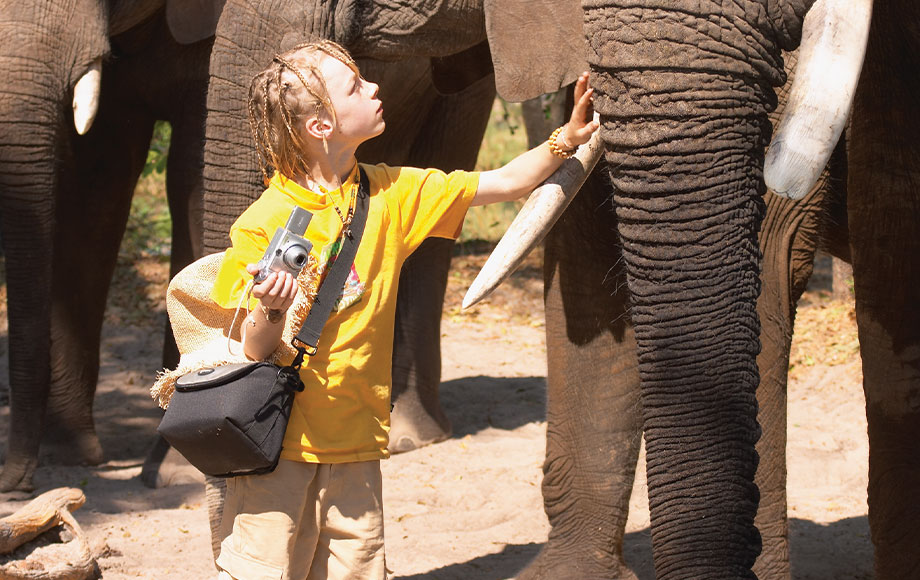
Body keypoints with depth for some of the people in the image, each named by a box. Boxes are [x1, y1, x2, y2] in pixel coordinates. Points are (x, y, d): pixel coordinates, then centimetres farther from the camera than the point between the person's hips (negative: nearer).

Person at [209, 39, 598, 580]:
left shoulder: (388, 195, 5)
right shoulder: (261, 225, -11)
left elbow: (504, 183, 11)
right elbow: (252, 351, -10)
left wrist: (568, 139, -1)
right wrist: (270, 312, -32)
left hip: (355, 441, 5)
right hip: (279, 441, -5)